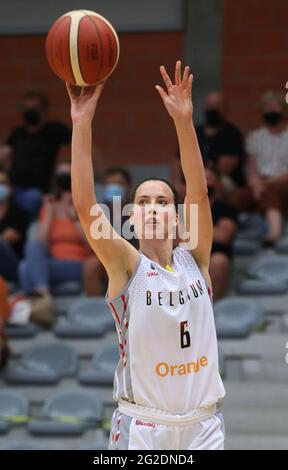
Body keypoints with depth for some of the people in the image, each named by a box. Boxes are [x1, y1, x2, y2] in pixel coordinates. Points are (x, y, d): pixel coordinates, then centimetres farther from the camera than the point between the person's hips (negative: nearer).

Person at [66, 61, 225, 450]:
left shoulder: (194, 260, 4)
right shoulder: (127, 266, -3)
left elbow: (198, 191, -9)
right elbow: (84, 205, -16)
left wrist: (184, 121, -20)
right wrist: (82, 123, -23)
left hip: (202, 424, 3)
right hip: (141, 427, -3)